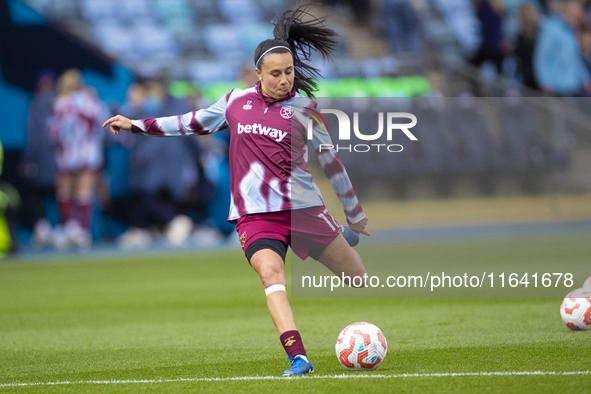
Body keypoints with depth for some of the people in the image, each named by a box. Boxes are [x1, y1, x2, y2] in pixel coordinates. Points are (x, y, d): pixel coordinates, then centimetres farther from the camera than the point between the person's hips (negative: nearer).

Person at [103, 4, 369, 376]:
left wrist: (355, 212, 18)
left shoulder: (304, 108, 3)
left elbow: (330, 160, 12)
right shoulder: (236, 101, 9)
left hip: (302, 206, 0)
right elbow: (194, 122, 24)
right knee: (270, 272, -24)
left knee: (355, 273, 1)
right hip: (254, 212, 0)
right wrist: (137, 125, 26)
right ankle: (298, 358, -34)